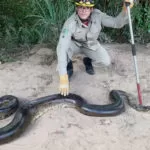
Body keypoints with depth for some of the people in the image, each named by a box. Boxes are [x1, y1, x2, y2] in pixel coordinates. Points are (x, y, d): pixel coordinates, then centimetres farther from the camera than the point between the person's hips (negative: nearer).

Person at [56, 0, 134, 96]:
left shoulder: (97, 15, -26)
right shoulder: (70, 23, -36)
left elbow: (117, 23, -21)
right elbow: (62, 48, -44)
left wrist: (126, 9, -43)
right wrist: (63, 77, -51)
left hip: (91, 45, 3)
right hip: (75, 44, -2)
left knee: (106, 62, -18)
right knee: (61, 48, -35)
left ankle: (88, 61, 15)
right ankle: (68, 66, -1)